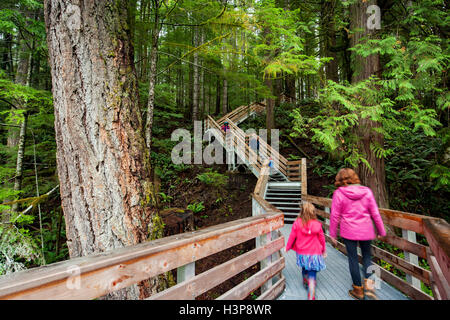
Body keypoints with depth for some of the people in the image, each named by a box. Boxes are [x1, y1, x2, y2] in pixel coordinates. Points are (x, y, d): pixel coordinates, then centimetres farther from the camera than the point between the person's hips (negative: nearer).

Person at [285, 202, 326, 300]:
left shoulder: (297, 223, -13)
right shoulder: (317, 225, -14)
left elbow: (292, 236, -4)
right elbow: (322, 238, -1)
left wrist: (287, 247, 12)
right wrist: (324, 250, 17)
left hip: (301, 253, 2)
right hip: (314, 254, -2)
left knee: (304, 268, 27)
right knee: (312, 274, 2)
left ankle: (306, 282, 48)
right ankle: (311, 296, -1)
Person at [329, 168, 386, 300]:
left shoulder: (339, 193, -10)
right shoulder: (367, 191, -3)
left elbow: (335, 216, -6)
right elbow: (375, 213, 1)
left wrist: (333, 234, 3)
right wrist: (381, 231, 12)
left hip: (348, 231, -2)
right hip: (366, 230, 2)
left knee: (353, 258, 11)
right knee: (367, 255, 21)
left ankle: (358, 289, 21)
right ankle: (368, 284, 9)